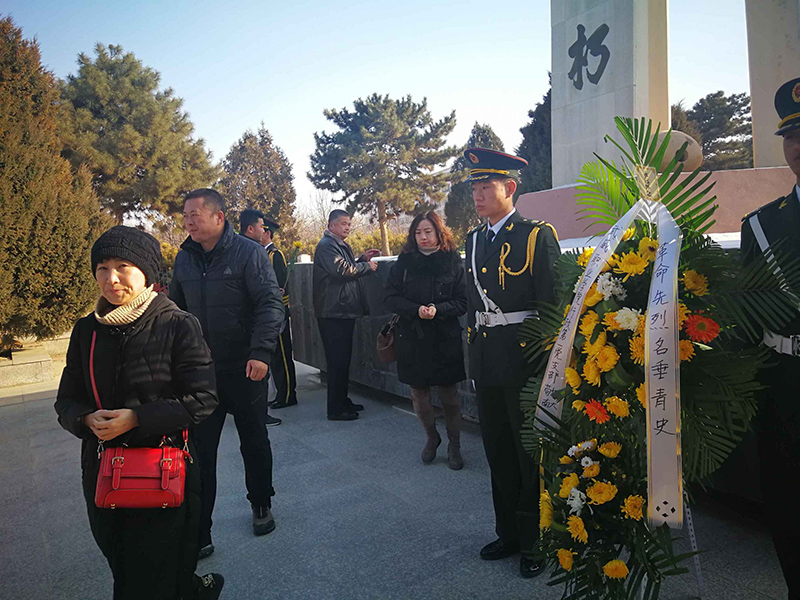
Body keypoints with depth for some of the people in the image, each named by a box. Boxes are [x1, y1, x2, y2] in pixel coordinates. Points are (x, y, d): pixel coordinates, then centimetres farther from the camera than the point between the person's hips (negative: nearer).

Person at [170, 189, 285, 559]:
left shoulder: (248, 252, -10)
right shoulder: (184, 258, 6)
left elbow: (270, 304, -15)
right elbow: (176, 308, 16)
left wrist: (261, 353, -24)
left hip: (244, 368, -3)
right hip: (199, 370, 4)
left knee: (254, 442, 13)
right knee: (200, 452, 4)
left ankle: (261, 507, 37)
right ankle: (197, 535, 16)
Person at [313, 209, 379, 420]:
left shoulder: (343, 246, 21)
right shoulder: (326, 245, -11)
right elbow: (341, 270, -24)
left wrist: (362, 259, 13)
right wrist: (367, 266, -11)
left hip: (344, 311, 10)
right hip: (333, 313, -10)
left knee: (343, 359, 16)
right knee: (337, 361, -6)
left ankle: (343, 401, 27)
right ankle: (335, 409, 2)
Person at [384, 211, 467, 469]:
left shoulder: (453, 262, -2)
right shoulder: (404, 262, 2)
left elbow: (463, 301, -3)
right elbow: (390, 297, -1)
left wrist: (438, 310, -19)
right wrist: (416, 310, -16)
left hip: (445, 339, -1)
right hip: (412, 339, 2)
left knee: (449, 395, 6)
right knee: (418, 394, 10)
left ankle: (454, 446, 25)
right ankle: (431, 437, 36)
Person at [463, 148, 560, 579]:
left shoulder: (538, 235, -8)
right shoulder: (473, 240, 13)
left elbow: (553, 303, -11)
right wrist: (474, 354, 14)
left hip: (524, 362, -6)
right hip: (486, 362, 7)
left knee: (531, 455, 7)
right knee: (498, 454, 17)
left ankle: (536, 542, 25)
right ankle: (508, 534, 34)